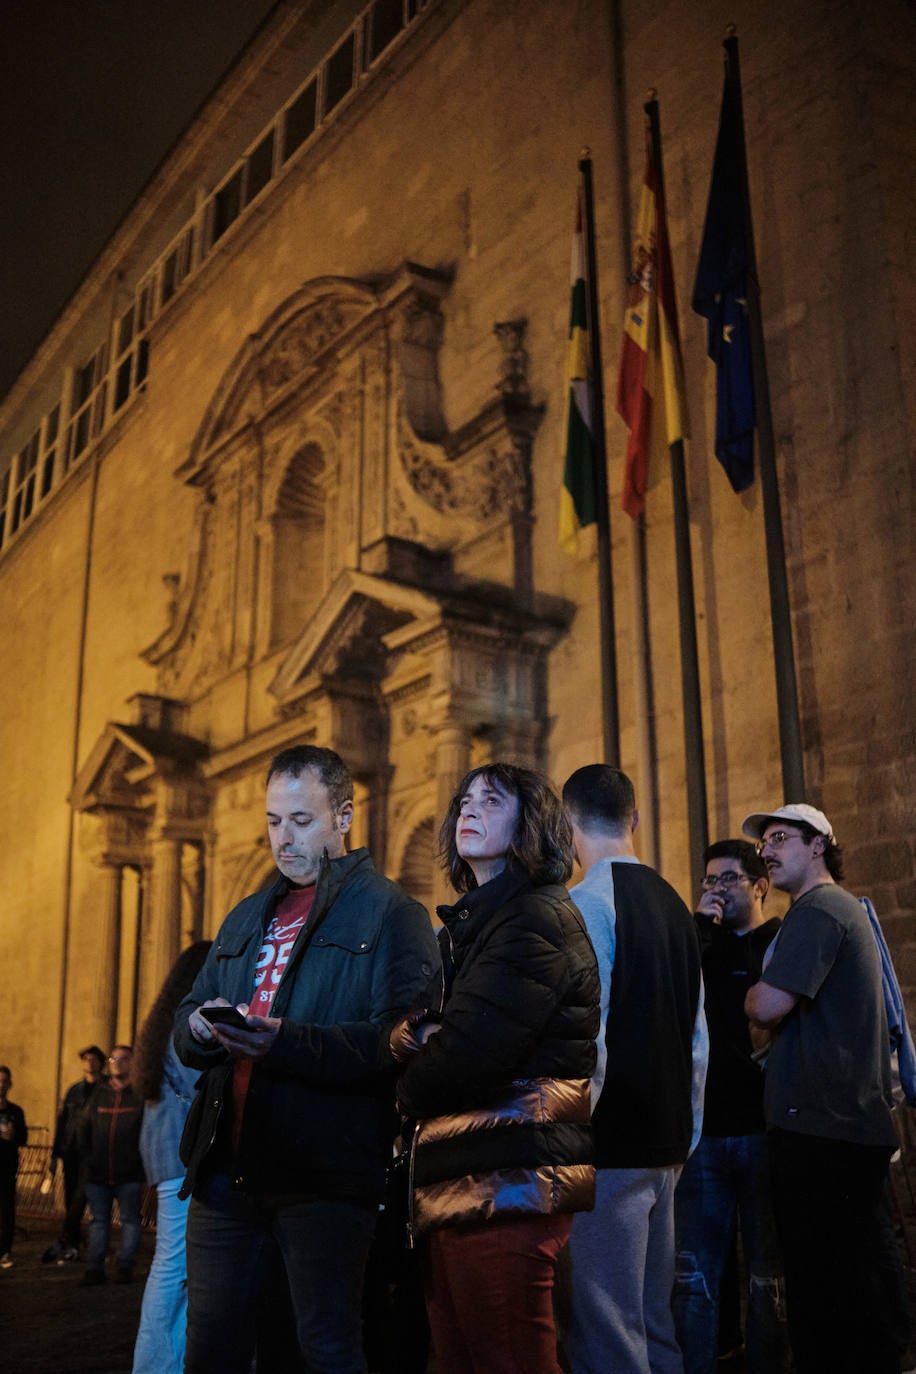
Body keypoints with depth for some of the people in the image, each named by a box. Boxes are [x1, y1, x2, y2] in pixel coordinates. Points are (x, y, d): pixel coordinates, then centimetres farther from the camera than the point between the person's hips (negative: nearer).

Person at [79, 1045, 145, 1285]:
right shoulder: (98, 1094, 10)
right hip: (97, 1174, 4)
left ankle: (125, 1266, 10)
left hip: (129, 1175, -4)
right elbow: (84, 1129, 13)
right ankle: (94, 1268, 12)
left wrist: (140, 1160, -10)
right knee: (98, 1221, 8)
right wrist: (88, 1157, 4)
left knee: (130, 1219, 3)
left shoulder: (140, 1095, -2)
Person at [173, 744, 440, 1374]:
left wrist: (289, 1041, -25)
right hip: (228, 1170, 7)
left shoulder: (391, 912, -2)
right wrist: (201, 1027, -5)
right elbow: (187, 1019, 20)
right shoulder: (246, 918, 21)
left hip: (325, 1175, -6)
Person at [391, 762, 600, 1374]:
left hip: (506, 1184, -9)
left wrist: (407, 1091, 1)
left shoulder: (536, 916, -11)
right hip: (462, 1184, 10)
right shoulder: (470, 921, 20)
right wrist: (408, 1035, -8)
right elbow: (438, 1036, 16)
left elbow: (471, 1049, -18)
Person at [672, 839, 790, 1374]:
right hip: (704, 1127, 3)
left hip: (763, 1129, -3)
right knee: (694, 1275, 6)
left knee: (768, 1275, 8)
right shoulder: (703, 943, 13)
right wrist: (701, 925, -8)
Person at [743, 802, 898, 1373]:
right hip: (859, 1125, 10)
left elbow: (769, 1006, -21)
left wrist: (753, 1002, 0)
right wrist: (768, 1022, 12)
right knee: (856, 1279, 15)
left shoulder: (817, 910, -12)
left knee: (824, 1288, -5)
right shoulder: (848, 909, 21)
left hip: (820, 1128, -10)